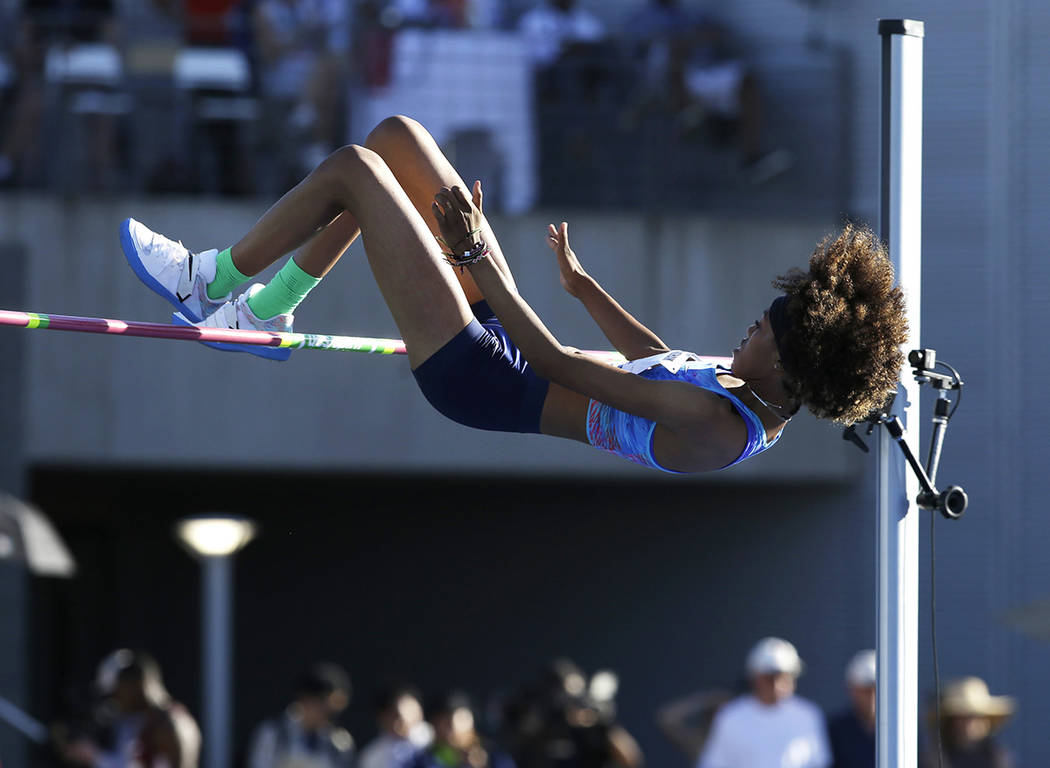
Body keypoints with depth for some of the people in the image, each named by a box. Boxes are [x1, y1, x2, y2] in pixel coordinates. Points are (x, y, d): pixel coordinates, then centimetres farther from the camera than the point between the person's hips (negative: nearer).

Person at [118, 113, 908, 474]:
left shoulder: (716, 425, -32)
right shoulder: (765, 407, -7)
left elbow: (556, 364, -29)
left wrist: (476, 253, -25)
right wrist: (583, 284, 24)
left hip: (474, 373, -9)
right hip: (503, 337, 9)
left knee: (351, 168, -8)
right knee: (395, 138, 10)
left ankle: (212, 280, 14)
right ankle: (266, 310, 23)